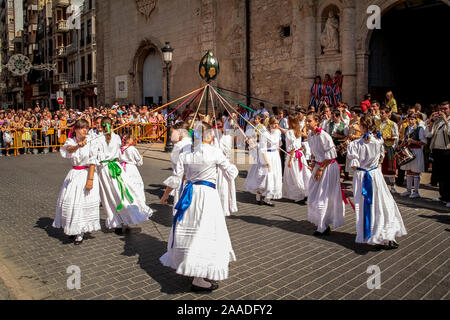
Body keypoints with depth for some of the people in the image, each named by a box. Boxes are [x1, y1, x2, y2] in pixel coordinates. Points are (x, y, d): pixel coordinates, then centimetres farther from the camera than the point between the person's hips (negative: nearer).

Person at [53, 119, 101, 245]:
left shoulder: (90, 142, -8)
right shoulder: (71, 141, 0)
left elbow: (92, 162, -10)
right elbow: (68, 149, -24)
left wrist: (90, 179, -17)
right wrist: (78, 146, -46)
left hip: (87, 173, -3)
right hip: (74, 174, 3)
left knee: (85, 201, -5)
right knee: (69, 200, 4)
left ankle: (81, 232, 12)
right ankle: (72, 228, 27)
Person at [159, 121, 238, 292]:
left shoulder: (185, 154, 1)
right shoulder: (215, 153, -9)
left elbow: (176, 179, 4)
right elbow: (232, 174, -4)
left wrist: (166, 194, 20)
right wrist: (232, 166, 18)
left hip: (190, 194, 6)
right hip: (207, 195, -5)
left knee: (189, 232, 20)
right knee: (205, 234, -1)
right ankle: (200, 280, 3)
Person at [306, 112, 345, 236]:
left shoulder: (323, 135, -22)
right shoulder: (310, 135, 3)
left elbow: (331, 155, -21)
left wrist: (321, 169, -17)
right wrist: (315, 163, 6)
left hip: (329, 167, -9)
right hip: (319, 165, 9)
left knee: (322, 198, -3)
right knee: (313, 197, 15)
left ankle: (323, 228, 11)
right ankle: (324, 224, 32)